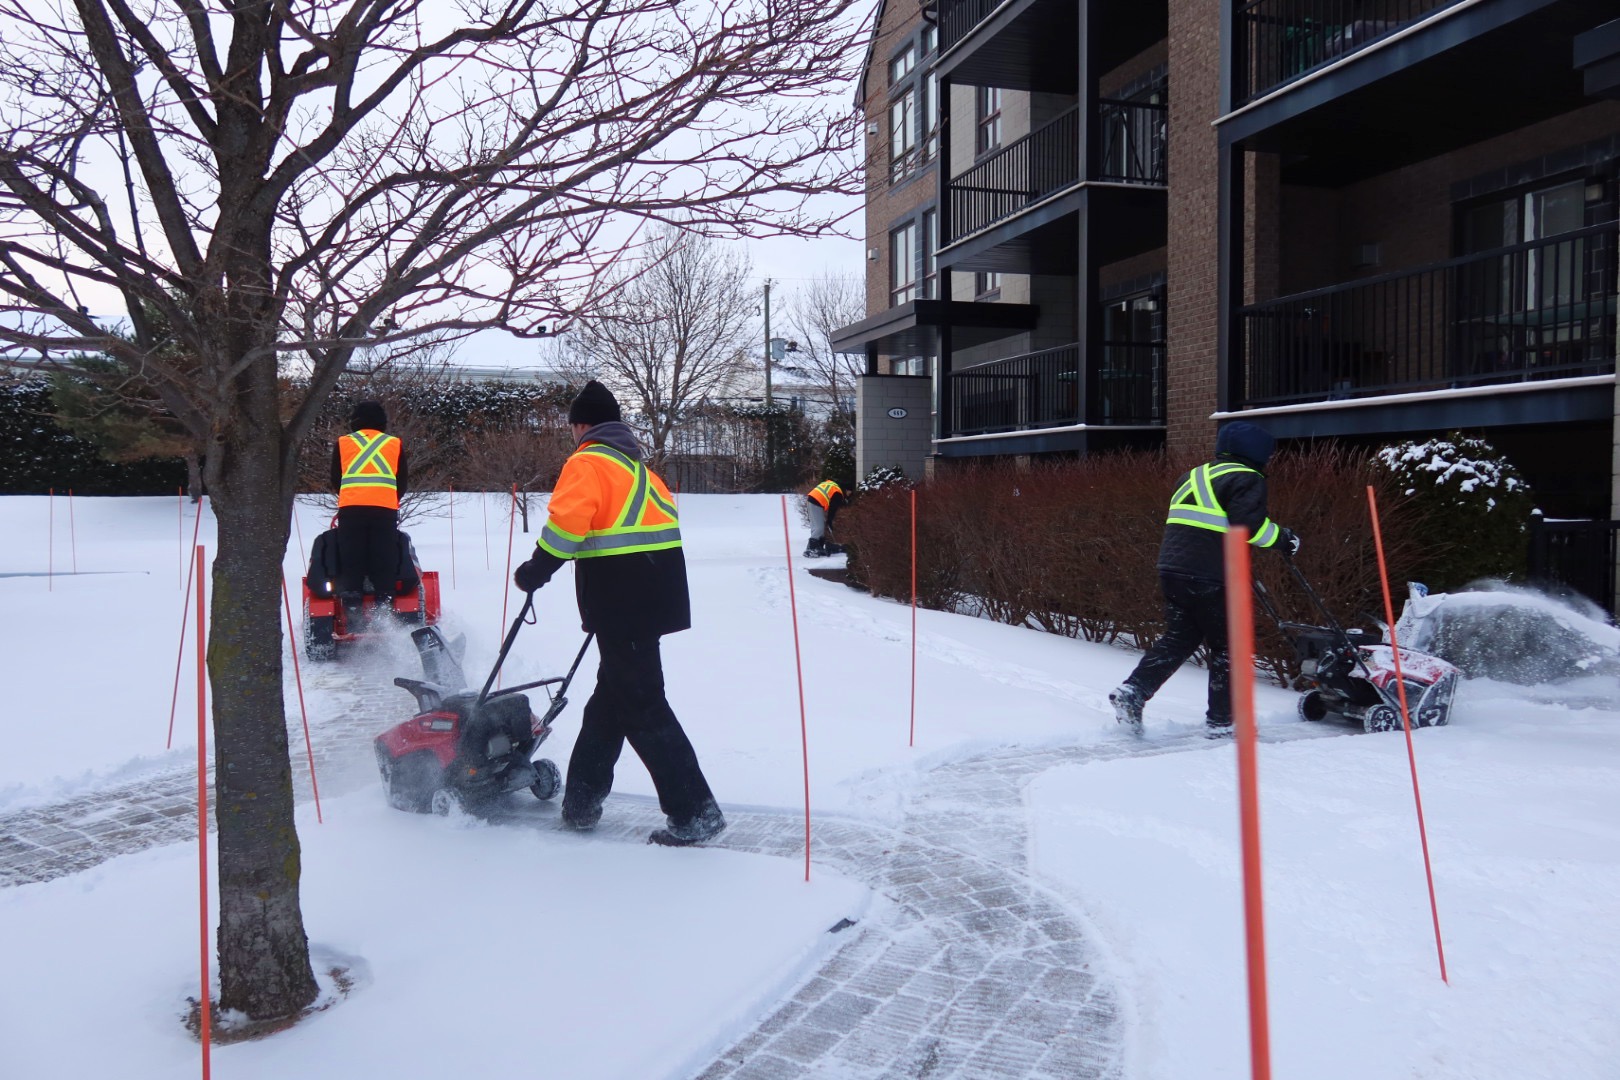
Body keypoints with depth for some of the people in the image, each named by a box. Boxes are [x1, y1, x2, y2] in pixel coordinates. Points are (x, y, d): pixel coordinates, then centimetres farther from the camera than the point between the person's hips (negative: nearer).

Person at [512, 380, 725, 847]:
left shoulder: (587, 462, -6)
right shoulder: (635, 463, 20)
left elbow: (566, 523, -20)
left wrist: (536, 570, -6)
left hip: (622, 600, -9)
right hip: (655, 593, 9)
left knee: (642, 708, -4)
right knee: (609, 698, 17)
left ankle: (695, 812, -3)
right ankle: (581, 800, 27)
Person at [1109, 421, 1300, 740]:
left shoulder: (1195, 476, 22)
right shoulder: (1246, 479, -2)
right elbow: (1249, 523, -17)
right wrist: (1282, 539, -2)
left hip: (1172, 567, 7)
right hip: (1210, 577, -7)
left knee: (1178, 639, 16)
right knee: (1226, 646, 7)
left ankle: (1133, 690, 1)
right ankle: (1220, 721, 12)